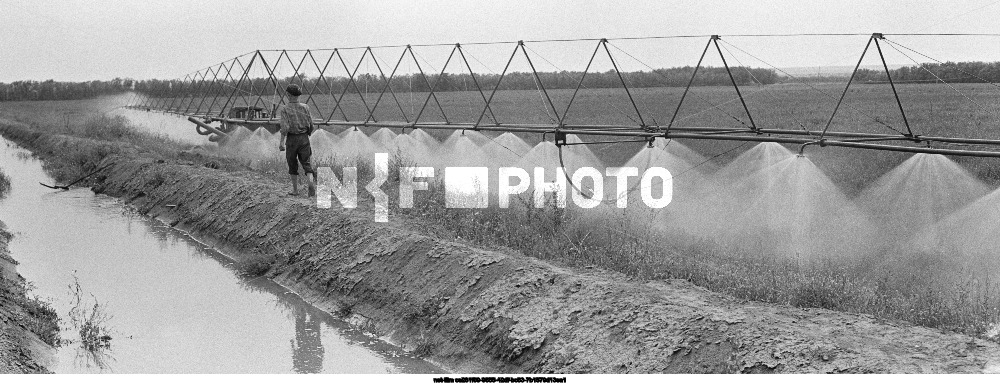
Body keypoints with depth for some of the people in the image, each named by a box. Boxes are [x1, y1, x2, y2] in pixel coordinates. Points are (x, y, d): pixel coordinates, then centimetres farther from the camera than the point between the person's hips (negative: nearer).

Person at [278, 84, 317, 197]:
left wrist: (281, 142, -15)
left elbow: (285, 127, -18)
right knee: (306, 163, 5)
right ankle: (311, 183, -20)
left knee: (292, 165, 13)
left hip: (291, 139, -2)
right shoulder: (305, 107, 2)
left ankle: (295, 189, 19)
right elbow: (311, 125, 2)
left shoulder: (285, 110, -7)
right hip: (304, 138, 2)